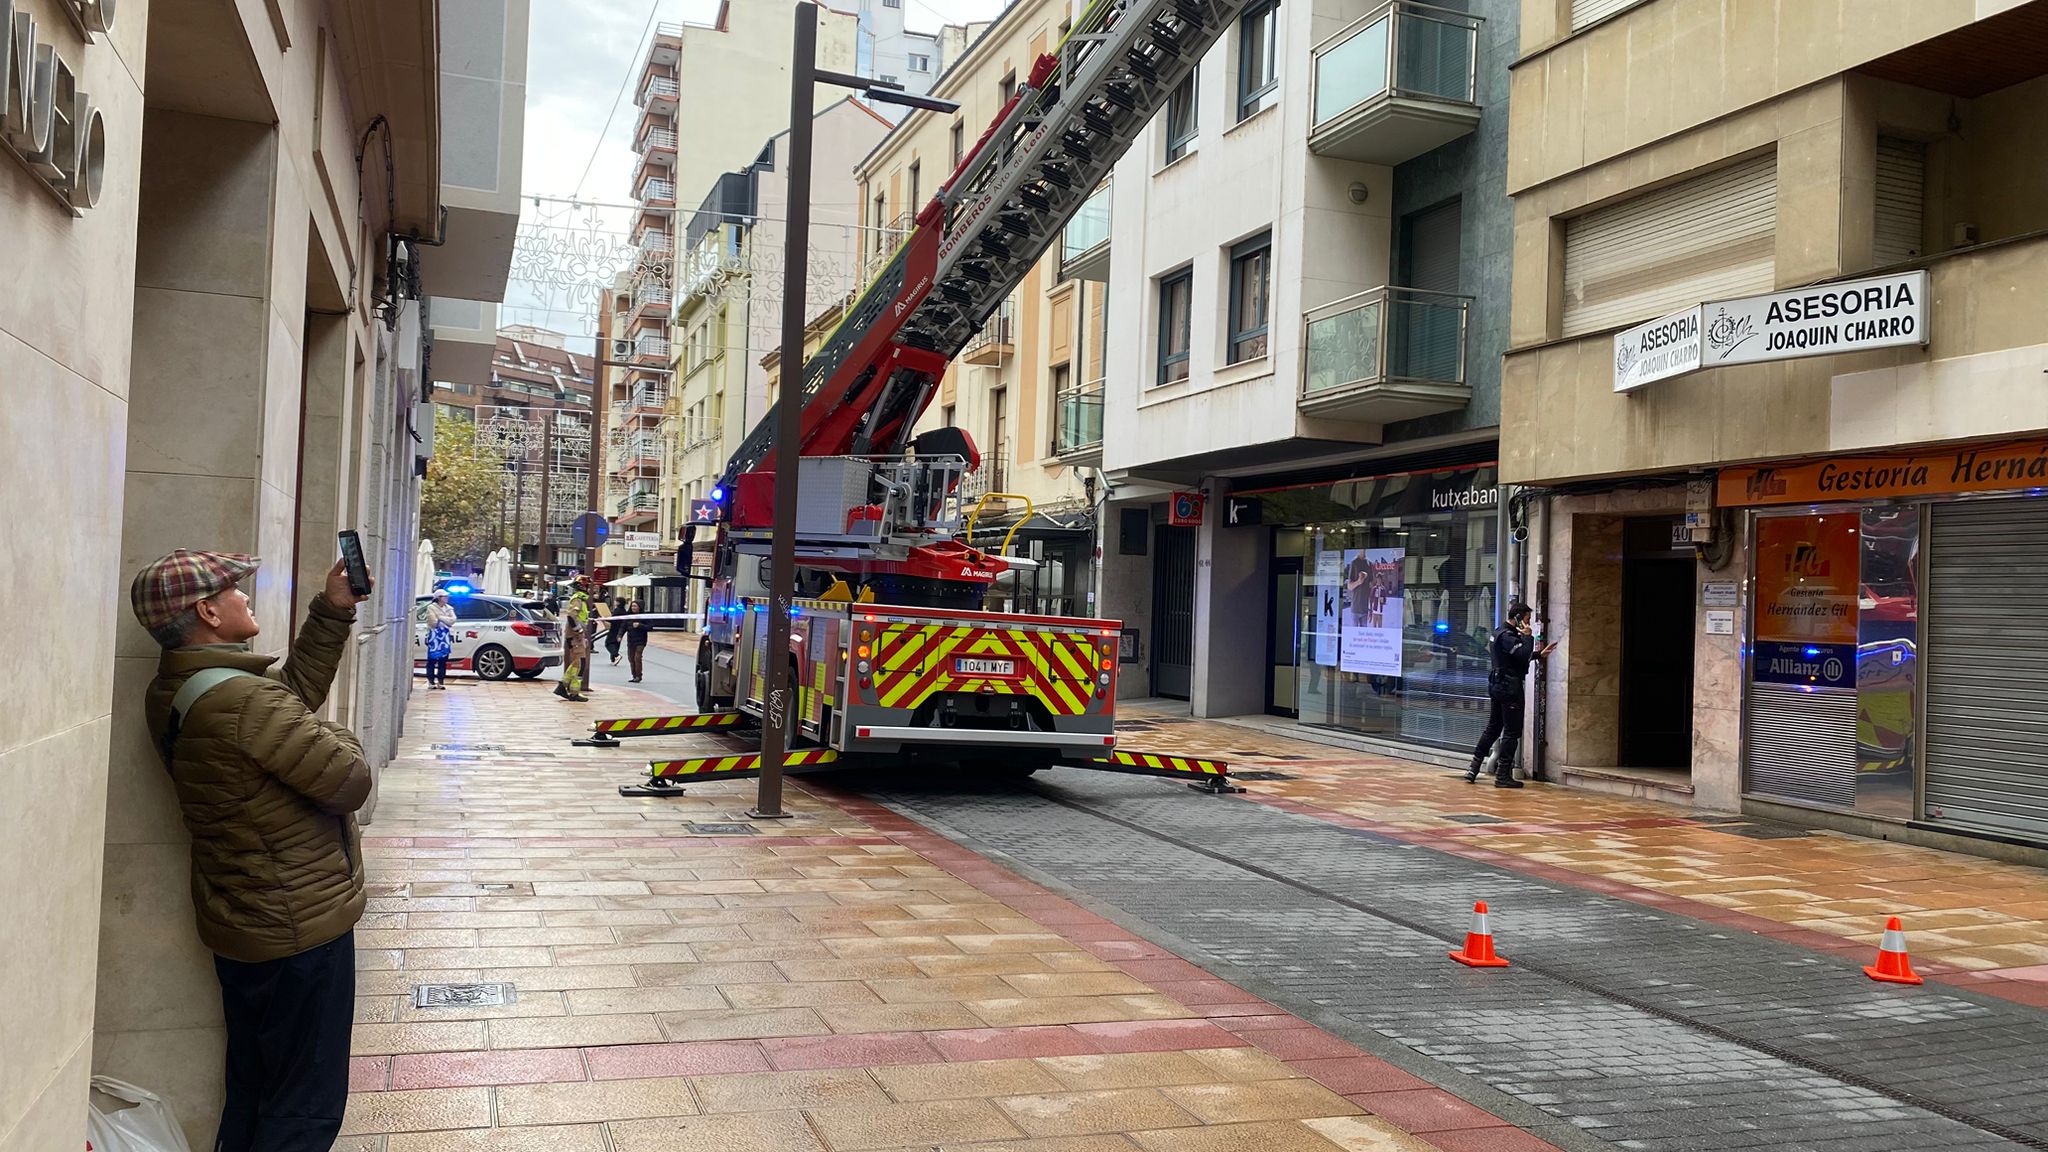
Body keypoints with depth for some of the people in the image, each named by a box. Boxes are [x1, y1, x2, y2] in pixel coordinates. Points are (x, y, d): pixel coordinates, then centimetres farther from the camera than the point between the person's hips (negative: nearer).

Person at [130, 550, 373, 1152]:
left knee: (252, 1092, 22)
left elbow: (297, 688, 13)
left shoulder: (175, 692, 2)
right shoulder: (245, 703, -28)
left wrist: (332, 611, 8)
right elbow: (350, 781, -23)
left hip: (242, 923, 9)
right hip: (299, 926, -9)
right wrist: (337, 738, -3)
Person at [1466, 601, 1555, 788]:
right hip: (1509, 687, -10)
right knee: (1512, 732, -3)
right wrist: (1527, 637, -16)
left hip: (1497, 686, 10)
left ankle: (1473, 769, 14)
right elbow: (1524, 655, -29)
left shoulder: (1501, 633, 16)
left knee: (1492, 728, 15)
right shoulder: (1507, 636, -16)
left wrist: (1539, 653, 19)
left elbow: (1520, 657, 23)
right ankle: (1503, 775, -1)